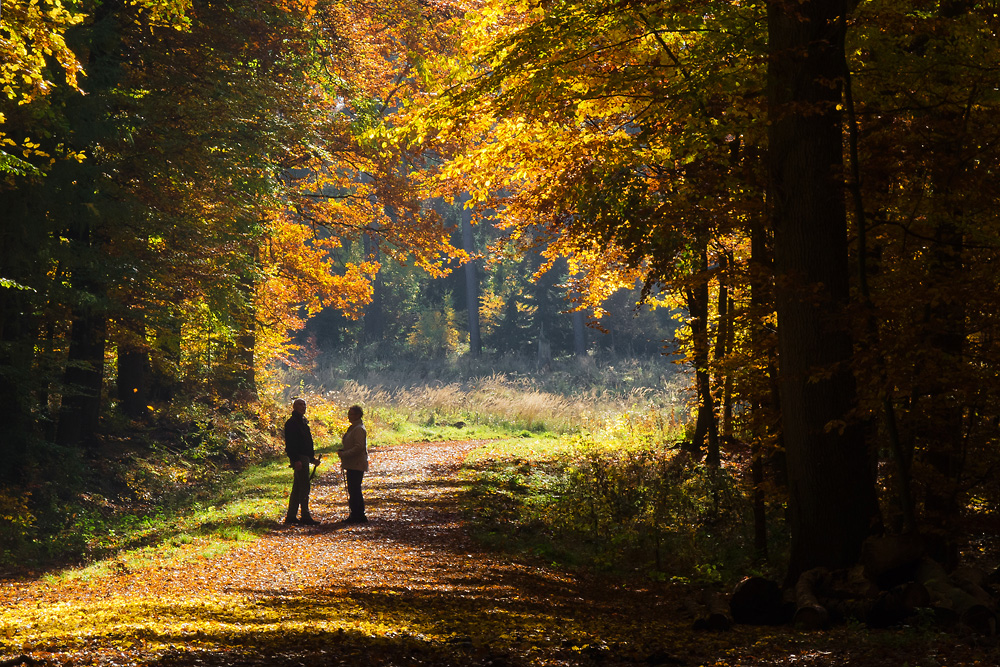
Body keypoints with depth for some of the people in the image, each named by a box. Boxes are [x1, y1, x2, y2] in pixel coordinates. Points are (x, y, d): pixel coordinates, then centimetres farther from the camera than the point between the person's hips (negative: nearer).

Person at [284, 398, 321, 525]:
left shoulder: (302, 421, 19)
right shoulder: (292, 423, -11)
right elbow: (290, 443, -18)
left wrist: (312, 458, 21)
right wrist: (296, 460, -24)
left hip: (304, 457, 10)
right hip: (298, 459, -10)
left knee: (297, 488, 11)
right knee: (304, 487, -10)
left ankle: (291, 516, 15)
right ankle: (305, 516, -9)